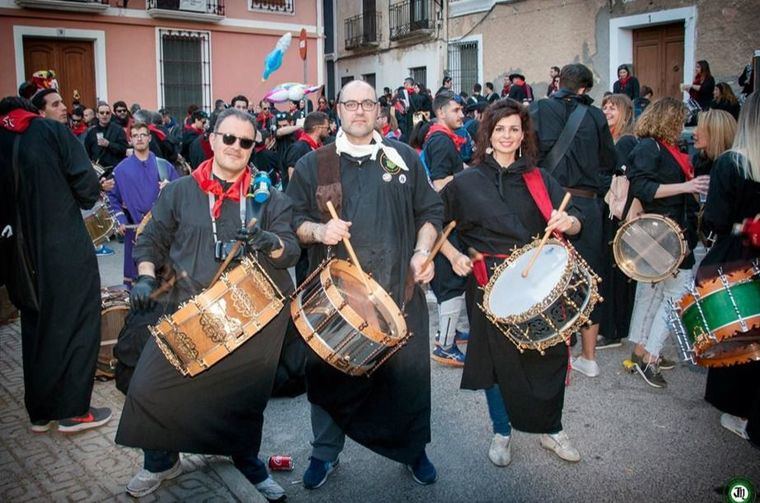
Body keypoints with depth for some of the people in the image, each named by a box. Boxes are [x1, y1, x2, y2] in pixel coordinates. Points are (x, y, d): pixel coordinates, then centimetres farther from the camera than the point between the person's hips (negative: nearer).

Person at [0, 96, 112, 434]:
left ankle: (40, 412, 25)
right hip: (66, 250, -5)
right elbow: (87, 186, -11)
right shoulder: (51, 131, -6)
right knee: (76, 326, 7)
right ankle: (73, 411, 12)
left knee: (35, 329, 16)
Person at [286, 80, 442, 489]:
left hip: (398, 291, 1)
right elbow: (292, 220, 5)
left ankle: (413, 449, 32)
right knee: (331, 372, 9)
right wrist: (317, 230, -16)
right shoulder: (312, 165, 6)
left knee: (408, 373, 8)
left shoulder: (405, 159, 9)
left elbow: (429, 212, 12)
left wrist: (422, 251, -4)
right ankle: (325, 451, 31)